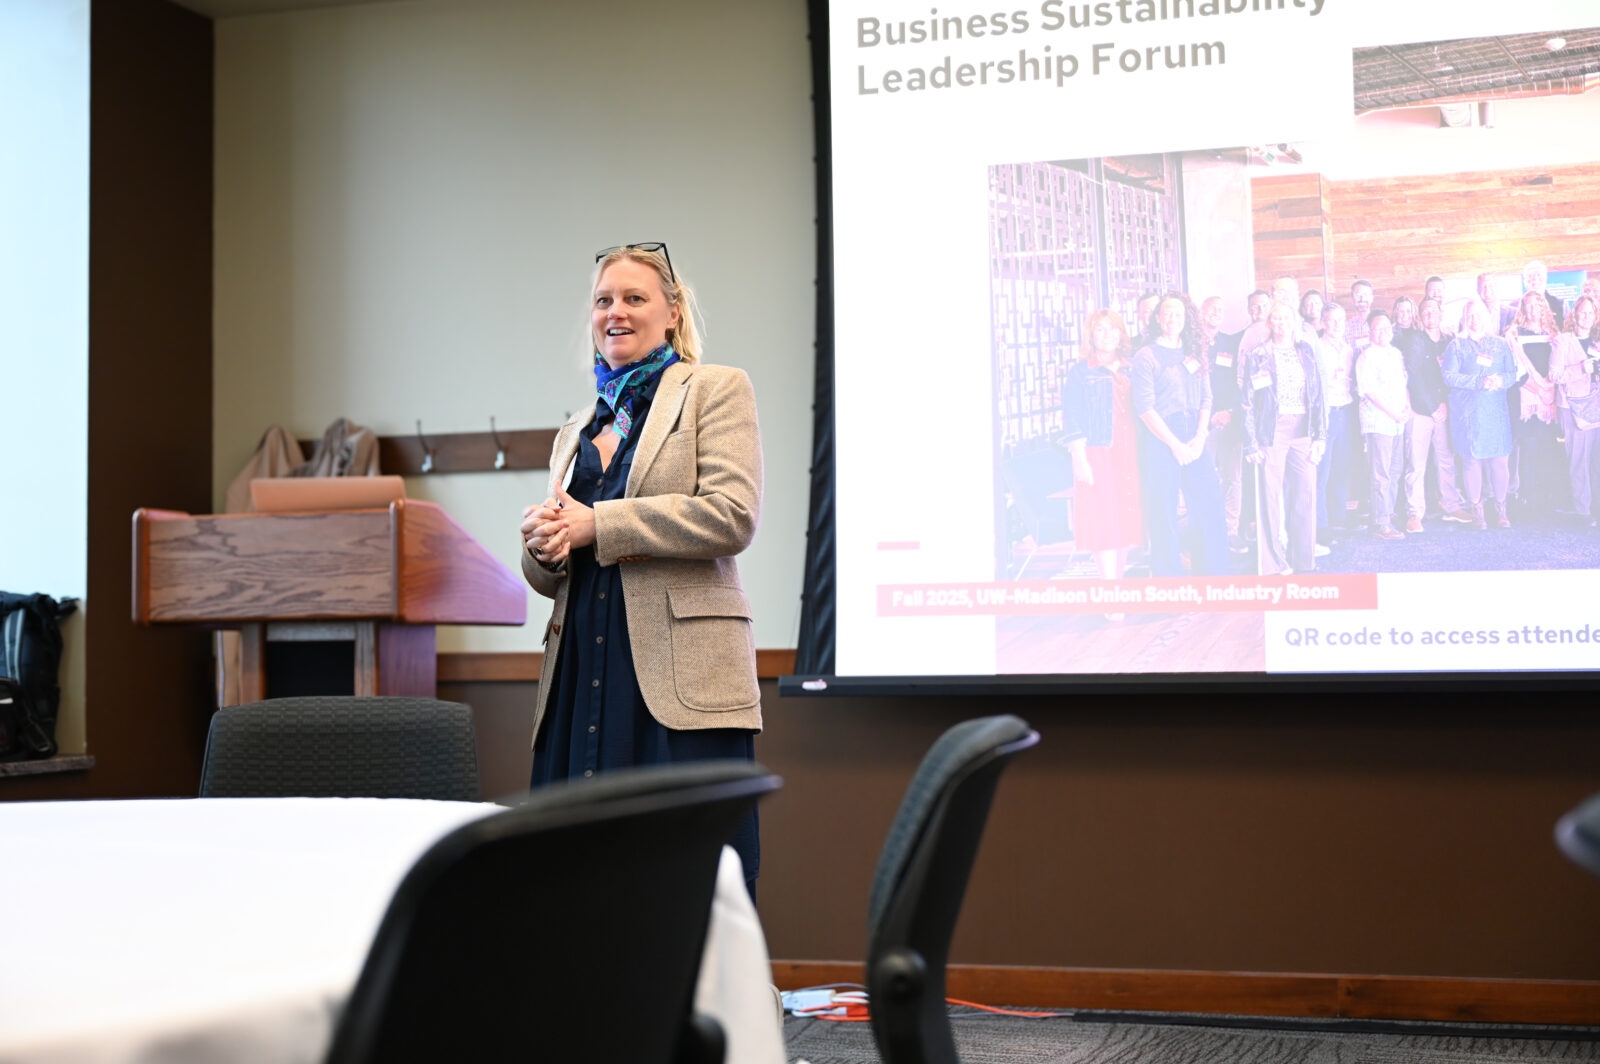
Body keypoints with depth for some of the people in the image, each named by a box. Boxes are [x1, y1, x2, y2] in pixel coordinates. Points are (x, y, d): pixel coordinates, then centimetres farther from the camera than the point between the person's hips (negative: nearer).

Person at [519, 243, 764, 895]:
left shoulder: (716, 390, 6)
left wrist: (597, 525, -9)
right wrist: (543, 538, 0)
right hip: (582, 675, 6)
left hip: (680, 675, -5)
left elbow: (732, 515, -10)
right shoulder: (576, 430, 24)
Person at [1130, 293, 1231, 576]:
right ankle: (1169, 580, 6)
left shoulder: (1194, 355, 14)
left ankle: (1215, 572, 9)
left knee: (1210, 506, 0)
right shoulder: (1147, 356, -1)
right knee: (1164, 513, -2)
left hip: (1194, 443, 4)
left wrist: (1199, 438, -3)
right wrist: (1175, 444, -10)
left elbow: (1206, 399, 12)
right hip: (1160, 442, -4)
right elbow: (1145, 407, -7)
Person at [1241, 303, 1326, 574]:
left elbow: (1318, 396, 11)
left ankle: (1303, 560, 13)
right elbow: (1247, 402, 0)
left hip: (1303, 430, 3)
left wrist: (1320, 436, 3)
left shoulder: (1306, 352, 11)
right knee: (1271, 496, -3)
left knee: (1305, 495, 3)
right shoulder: (1257, 357, 1)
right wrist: (1252, 443, -7)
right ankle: (1274, 564, 3)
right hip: (1272, 431, -3)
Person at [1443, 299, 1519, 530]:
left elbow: (1513, 372, 10)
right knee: (1472, 459, -3)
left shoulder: (1500, 344, 14)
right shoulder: (1457, 345, 5)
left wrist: (1501, 380, -12)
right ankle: (1477, 510, 5)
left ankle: (1501, 509, 8)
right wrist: (1480, 382, -13)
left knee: (1500, 459, -3)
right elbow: (1450, 376, -5)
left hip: (1496, 409, 2)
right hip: (1468, 411, -2)